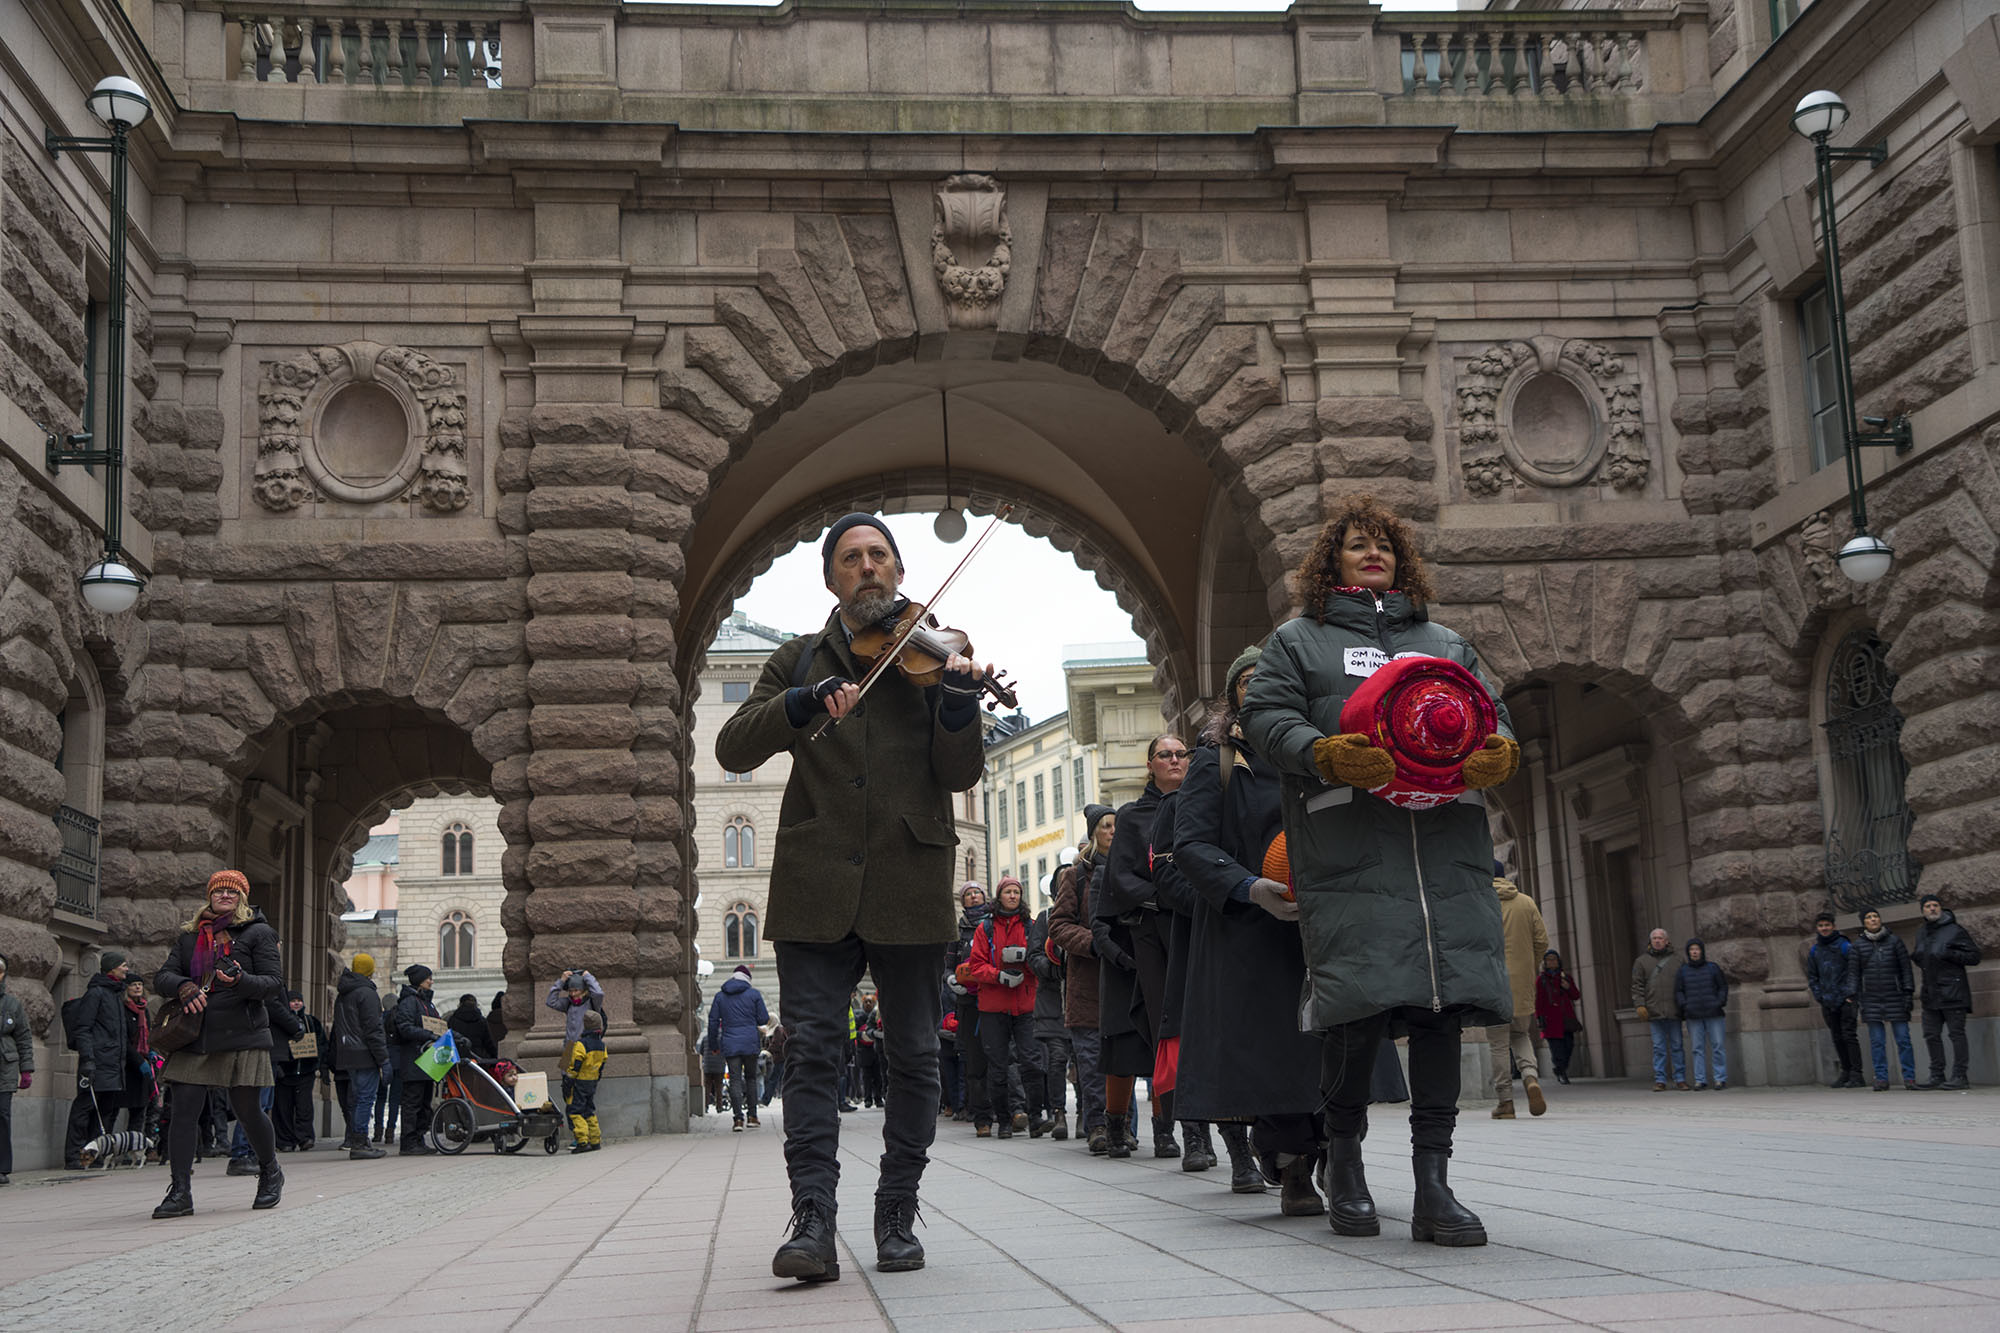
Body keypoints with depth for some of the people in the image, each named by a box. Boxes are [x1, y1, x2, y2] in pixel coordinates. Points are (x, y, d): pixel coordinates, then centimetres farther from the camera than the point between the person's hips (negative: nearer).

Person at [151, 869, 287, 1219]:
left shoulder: (258, 933, 4)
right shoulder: (189, 936, 16)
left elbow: (274, 983, -4)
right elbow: (162, 977, 10)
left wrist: (241, 981, -23)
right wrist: (183, 986, -13)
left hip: (243, 1036, -3)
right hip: (194, 1037, 3)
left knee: (247, 1110, 2)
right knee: (183, 1108, -7)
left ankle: (270, 1173, 27)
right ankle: (180, 1192, -4)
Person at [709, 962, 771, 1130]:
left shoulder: (720, 996, 7)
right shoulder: (754, 994, 1)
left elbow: (713, 1021, 6)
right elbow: (763, 1019, 0)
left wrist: (713, 1045, 13)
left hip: (730, 1045, 0)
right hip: (750, 1043, 0)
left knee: (735, 1080, -1)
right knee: (751, 1078, 14)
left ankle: (738, 1118, -13)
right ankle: (752, 1116, 11)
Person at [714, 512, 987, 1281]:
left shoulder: (931, 655, 9)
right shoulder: (799, 662, 13)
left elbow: (960, 776, 0)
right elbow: (733, 749, 1)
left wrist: (958, 704, -20)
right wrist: (804, 701, -16)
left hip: (908, 883, 0)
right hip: (816, 885, 0)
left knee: (913, 1056, 4)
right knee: (811, 1051, -6)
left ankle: (897, 1217, 15)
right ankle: (813, 1224, -6)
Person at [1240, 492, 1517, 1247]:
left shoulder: (1445, 643, 27)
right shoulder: (1297, 641, 18)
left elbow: (1494, 719, 20)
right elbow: (1265, 717, 4)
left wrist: (1498, 752, -5)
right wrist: (1325, 753, -16)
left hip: (1446, 850, 3)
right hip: (1348, 852, -3)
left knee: (1442, 1001, -7)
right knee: (1359, 1000, -12)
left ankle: (1432, 1183, -3)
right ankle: (1343, 1157, 10)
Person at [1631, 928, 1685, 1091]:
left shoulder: (1677, 959, 10)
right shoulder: (1641, 961, 9)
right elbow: (1637, 986, 6)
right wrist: (1639, 1005, -5)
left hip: (1674, 1010, 0)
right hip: (1654, 1011, 0)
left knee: (1677, 1046, 3)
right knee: (1659, 1047, 1)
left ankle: (1680, 1079, 8)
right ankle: (1660, 1080, 5)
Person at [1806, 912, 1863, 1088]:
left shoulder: (1844, 946, -4)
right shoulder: (1814, 951, 12)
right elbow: (1812, 977, 16)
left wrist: (1850, 993, -12)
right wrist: (1819, 997, 6)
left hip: (1845, 1001, -5)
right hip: (1827, 1003, 5)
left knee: (1849, 1035, -8)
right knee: (1837, 1038, 9)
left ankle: (1856, 1073, -5)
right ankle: (1845, 1071, 16)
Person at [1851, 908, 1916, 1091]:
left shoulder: (1894, 940, 4)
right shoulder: (1858, 946, 7)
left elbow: (1905, 967, 4)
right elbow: (1853, 973, 7)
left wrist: (1909, 992, -3)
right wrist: (1853, 996, -1)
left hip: (1895, 997, -1)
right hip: (1871, 999, 1)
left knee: (1903, 1038, -3)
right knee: (1877, 1041, 1)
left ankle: (1909, 1078, 1)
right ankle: (1881, 1079, 4)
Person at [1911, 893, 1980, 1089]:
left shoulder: (1954, 930, -6)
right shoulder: (1922, 932, 16)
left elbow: (1974, 956, -8)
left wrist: (1949, 953, -18)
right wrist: (1915, 956, 4)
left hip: (1952, 991, -7)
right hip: (1931, 994, 7)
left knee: (1956, 1033, -5)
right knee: (1931, 1035, 8)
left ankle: (1960, 1075, -2)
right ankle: (1937, 1075, 15)